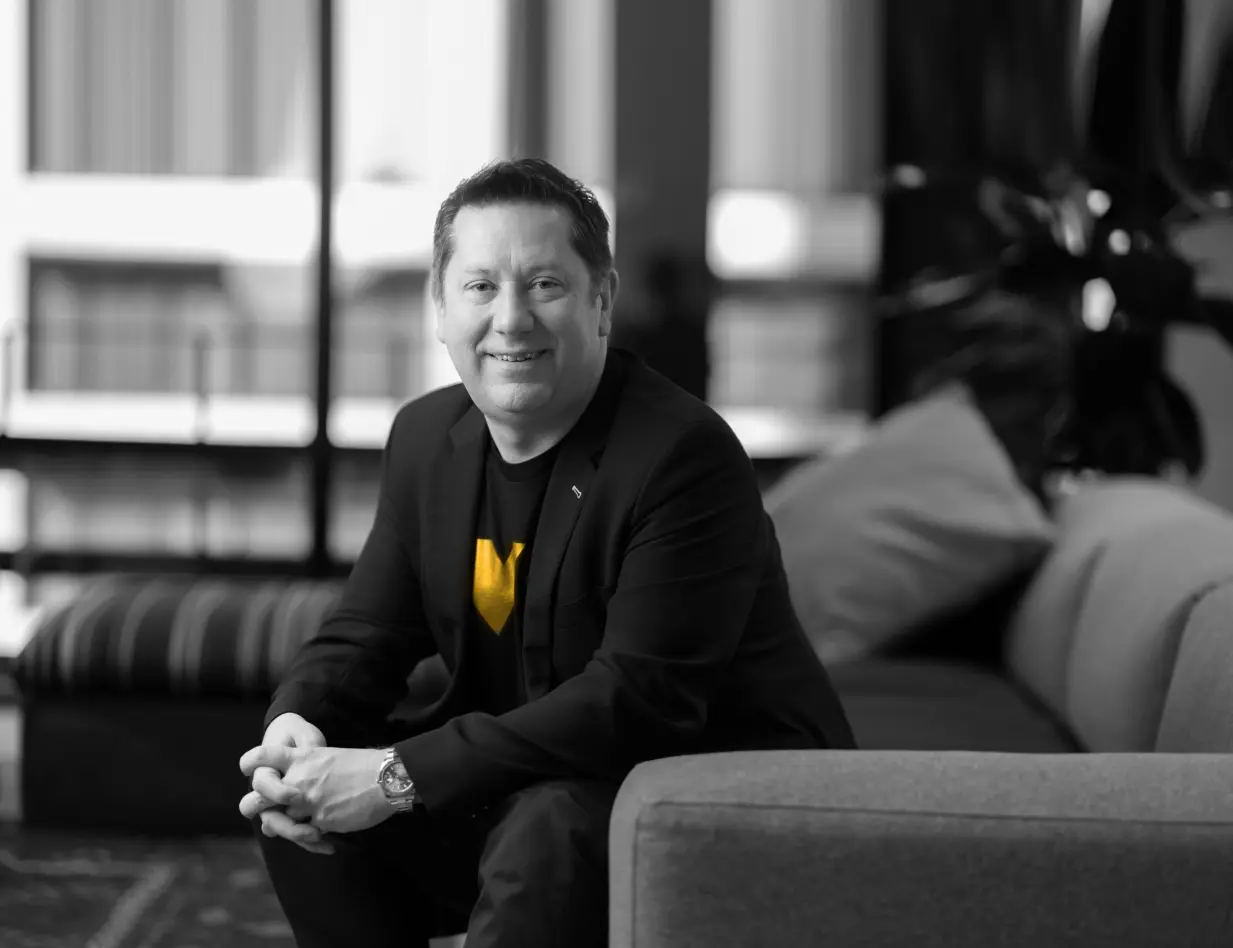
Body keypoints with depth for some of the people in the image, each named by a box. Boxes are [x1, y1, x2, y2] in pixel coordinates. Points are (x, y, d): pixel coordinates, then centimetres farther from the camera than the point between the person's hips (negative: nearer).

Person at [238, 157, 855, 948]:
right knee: (300, 804, -6)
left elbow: (639, 700, -29)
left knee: (549, 833, -35)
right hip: (524, 785, 7)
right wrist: (296, 727, -18)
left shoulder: (685, 457, -22)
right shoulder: (427, 438, 4)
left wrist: (402, 774, -32)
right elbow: (366, 636, 8)